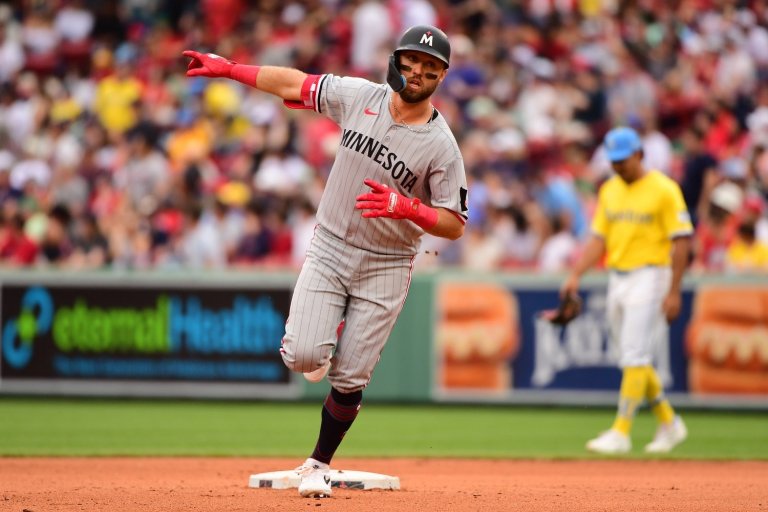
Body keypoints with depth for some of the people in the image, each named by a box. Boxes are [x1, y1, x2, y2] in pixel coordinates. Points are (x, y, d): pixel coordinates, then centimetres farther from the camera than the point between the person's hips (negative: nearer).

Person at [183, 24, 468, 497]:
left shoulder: (442, 147, -13)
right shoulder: (359, 96, -4)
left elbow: (455, 225, -11)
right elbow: (295, 85, 8)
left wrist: (407, 208, -28)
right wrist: (229, 69, 8)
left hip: (385, 268, -2)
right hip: (329, 250, 2)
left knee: (349, 380, -1)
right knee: (302, 356, -15)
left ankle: (319, 464, 22)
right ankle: (325, 340, 23)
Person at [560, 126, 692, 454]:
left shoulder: (663, 190, -9)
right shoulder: (609, 190, 12)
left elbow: (681, 240, -11)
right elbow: (598, 239, 13)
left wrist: (673, 291, -16)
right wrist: (575, 275, 0)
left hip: (649, 277, -7)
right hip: (617, 279, 7)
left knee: (634, 358, -12)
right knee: (633, 360, 11)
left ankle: (621, 433, -12)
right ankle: (669, 424, 24)